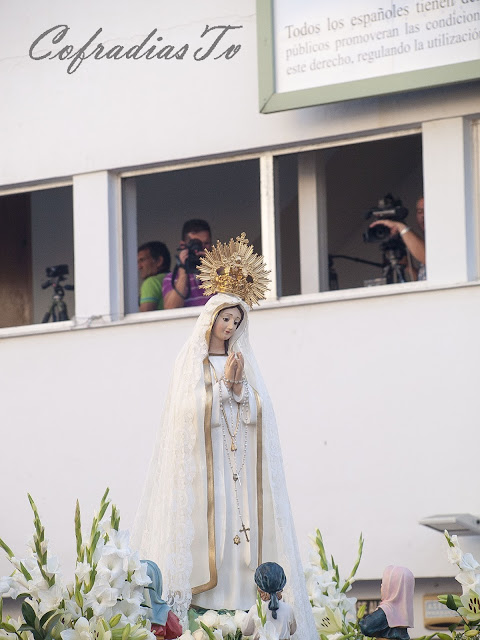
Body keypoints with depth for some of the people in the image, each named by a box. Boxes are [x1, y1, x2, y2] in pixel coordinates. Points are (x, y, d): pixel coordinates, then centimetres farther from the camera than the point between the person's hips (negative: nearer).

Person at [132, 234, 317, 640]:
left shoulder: (243, 360, 15)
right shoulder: (191, 362, 5)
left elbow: (256, 412, 8)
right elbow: (194, 409, -5)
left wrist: (239, 384, -7)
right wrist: (223, 383, -8)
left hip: (241, 463, 4)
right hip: (205, 464, -4)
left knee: (243, 523, -6)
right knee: (209, 529, -11)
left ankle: (240, 598, -8)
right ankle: (206, 603, -14)